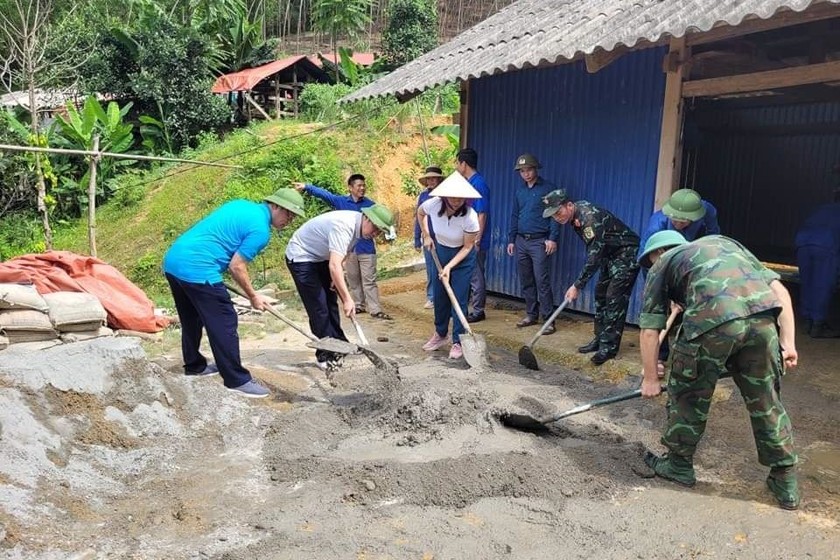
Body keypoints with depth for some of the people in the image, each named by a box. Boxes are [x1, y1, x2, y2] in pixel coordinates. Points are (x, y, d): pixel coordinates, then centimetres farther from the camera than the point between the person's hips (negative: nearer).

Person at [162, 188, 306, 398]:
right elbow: (236, 266, -11)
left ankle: (194, 365, 39)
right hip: (197, 269, -10)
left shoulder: (242, 205, 17)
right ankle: (237, 380, 2)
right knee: (224, 325, -3)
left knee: (192, 320, 24)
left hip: (173, 260, 10)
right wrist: (253, 296, 2)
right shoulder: (260, 229, -9)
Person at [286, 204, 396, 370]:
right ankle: (325, 355, -2)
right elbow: (334, 266, -42)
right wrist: (347, 299, -43)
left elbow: (343, 253, 10)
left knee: (331, 301, 12)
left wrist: (337, 277, -4)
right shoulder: (344, 225, -35)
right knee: (318, 306, -10)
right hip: (300, 257, -9)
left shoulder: (359, 226, -6)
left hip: (320, 257, 9)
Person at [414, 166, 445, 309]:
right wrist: (417, 240, 9)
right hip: (428, 238, 3)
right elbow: (418, 218, 11)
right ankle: (431, 298, 17)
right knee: (431, 271, 9)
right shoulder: (423, 196, 7)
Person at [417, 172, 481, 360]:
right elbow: (420, 212, 4)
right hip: (440, 252, 4)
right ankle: (440, 334, 32)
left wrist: (449, 267, -25)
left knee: (459, 300, -5)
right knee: (439, 297, 13)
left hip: (463, 258, -4)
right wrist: (426, 236, 1)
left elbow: (467, 247, -19)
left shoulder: (470, 216, -31)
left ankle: (458, 342, 7)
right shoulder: (433, 204, -23)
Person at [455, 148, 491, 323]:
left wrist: (477, 240, -21)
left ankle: (478, 312, 10)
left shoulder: (479, 184, -17)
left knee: (475, 276, 0)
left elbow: (482, 214, -20)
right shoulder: (468, 183, 12)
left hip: (475, 240, -9)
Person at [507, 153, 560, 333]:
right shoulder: (519, 191, 15)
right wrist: (511, 239, 15)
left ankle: (548, 319, -5)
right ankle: (531, 315, 20)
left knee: (542, 281, -10)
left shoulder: (547, 189, -3)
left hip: (539, 241, -6)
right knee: (526, 281, 10)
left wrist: (553, 238, -14)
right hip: (521, 241, 6)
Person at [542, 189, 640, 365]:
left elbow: (594, 256, -31)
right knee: (600, 294, 11)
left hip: (627, 253, -10)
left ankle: (609, 347, -7)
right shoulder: (575, 216, -2)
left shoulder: (590, 218, -31)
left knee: (615, 299, -11)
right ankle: (600, 339, 20)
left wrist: (577, 286, -28)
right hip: (609, 254, 10)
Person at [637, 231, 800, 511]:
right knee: (766, 400, 20)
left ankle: (679, 465, 33)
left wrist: (650, 379, 28)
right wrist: (788, 342, 21)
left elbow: (649, 330, 18)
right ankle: (786, 482, 31)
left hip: (712, 320, -4)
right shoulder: (723, 242, 36)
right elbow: (778, 289, 23)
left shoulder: (662, 265, 25)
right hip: (764, 314, 4)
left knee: (687, 395, 17)